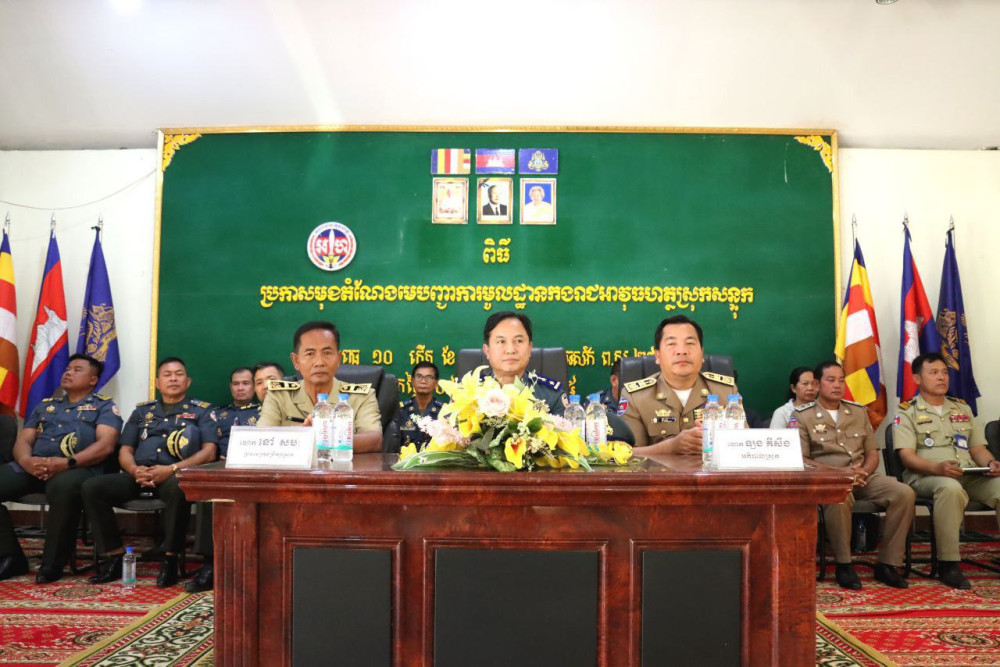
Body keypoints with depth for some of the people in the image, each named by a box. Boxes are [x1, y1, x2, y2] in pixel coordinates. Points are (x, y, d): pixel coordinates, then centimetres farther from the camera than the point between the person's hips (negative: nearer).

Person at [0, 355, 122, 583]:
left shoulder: (104, 406, 12)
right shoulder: (45, 405, 29)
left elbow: (105, 446, -4)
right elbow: (23, 441, 19)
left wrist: (67, 463, -20)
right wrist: (25, 460, -7)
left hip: (77, 468, -5)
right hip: (33, 466, 6)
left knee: (64, 487, -40)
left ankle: (52, 563, -22)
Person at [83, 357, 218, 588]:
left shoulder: (202, 410, 12)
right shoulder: (142, 411, 24)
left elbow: (209, 452, -1)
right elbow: (125, 451, 18)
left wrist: (172, 469, -16)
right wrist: (134, 470, -7)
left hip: (175, 475, -4)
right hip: (138, 475, 4)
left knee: (179, 488, -39)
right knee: (92, 487, -21)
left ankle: (169, 560, -25)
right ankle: (114, 557, -12)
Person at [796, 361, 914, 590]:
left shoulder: (859, 412, 19)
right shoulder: (803, 415, 4)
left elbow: (872, 454, 18)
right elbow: (800, 460, -5)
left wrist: (864, 472, -6)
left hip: (863, 477, 5)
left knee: (904, 493, -21)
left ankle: (887, 563, -10)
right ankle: (843, 564, -20)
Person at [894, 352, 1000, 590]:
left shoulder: (962, 408, 24)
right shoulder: (907, 411, 5)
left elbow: (978, 448, 21)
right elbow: (907, 456, -6)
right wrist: (938, 467, -24)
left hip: (969, 475, 5)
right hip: (925, 476, -5)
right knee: (950, 487, -39)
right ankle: (948, 564, -30)